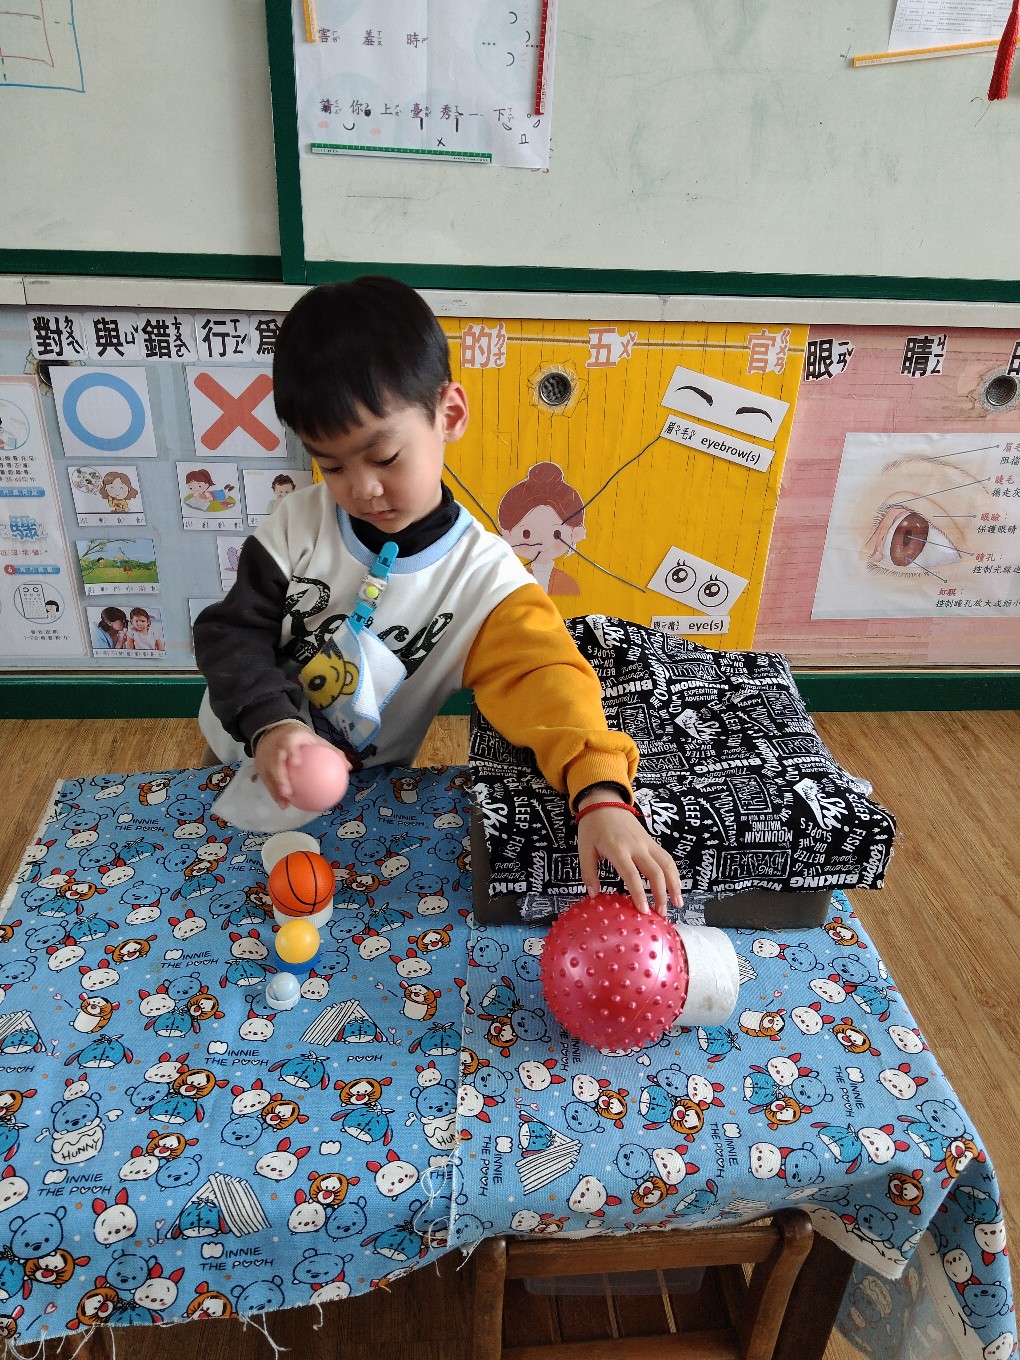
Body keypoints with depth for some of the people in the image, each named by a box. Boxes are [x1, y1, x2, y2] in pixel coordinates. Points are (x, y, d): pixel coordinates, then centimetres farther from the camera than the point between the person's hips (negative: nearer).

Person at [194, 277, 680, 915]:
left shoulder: (484, 576, -23)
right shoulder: (301, 522, -17)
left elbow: (544, 678, -35)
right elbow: (233, 632, -15)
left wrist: (600, 793, -52)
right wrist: (270, 722, -35)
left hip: (365, 794, -1)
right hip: (245, 762, 2)